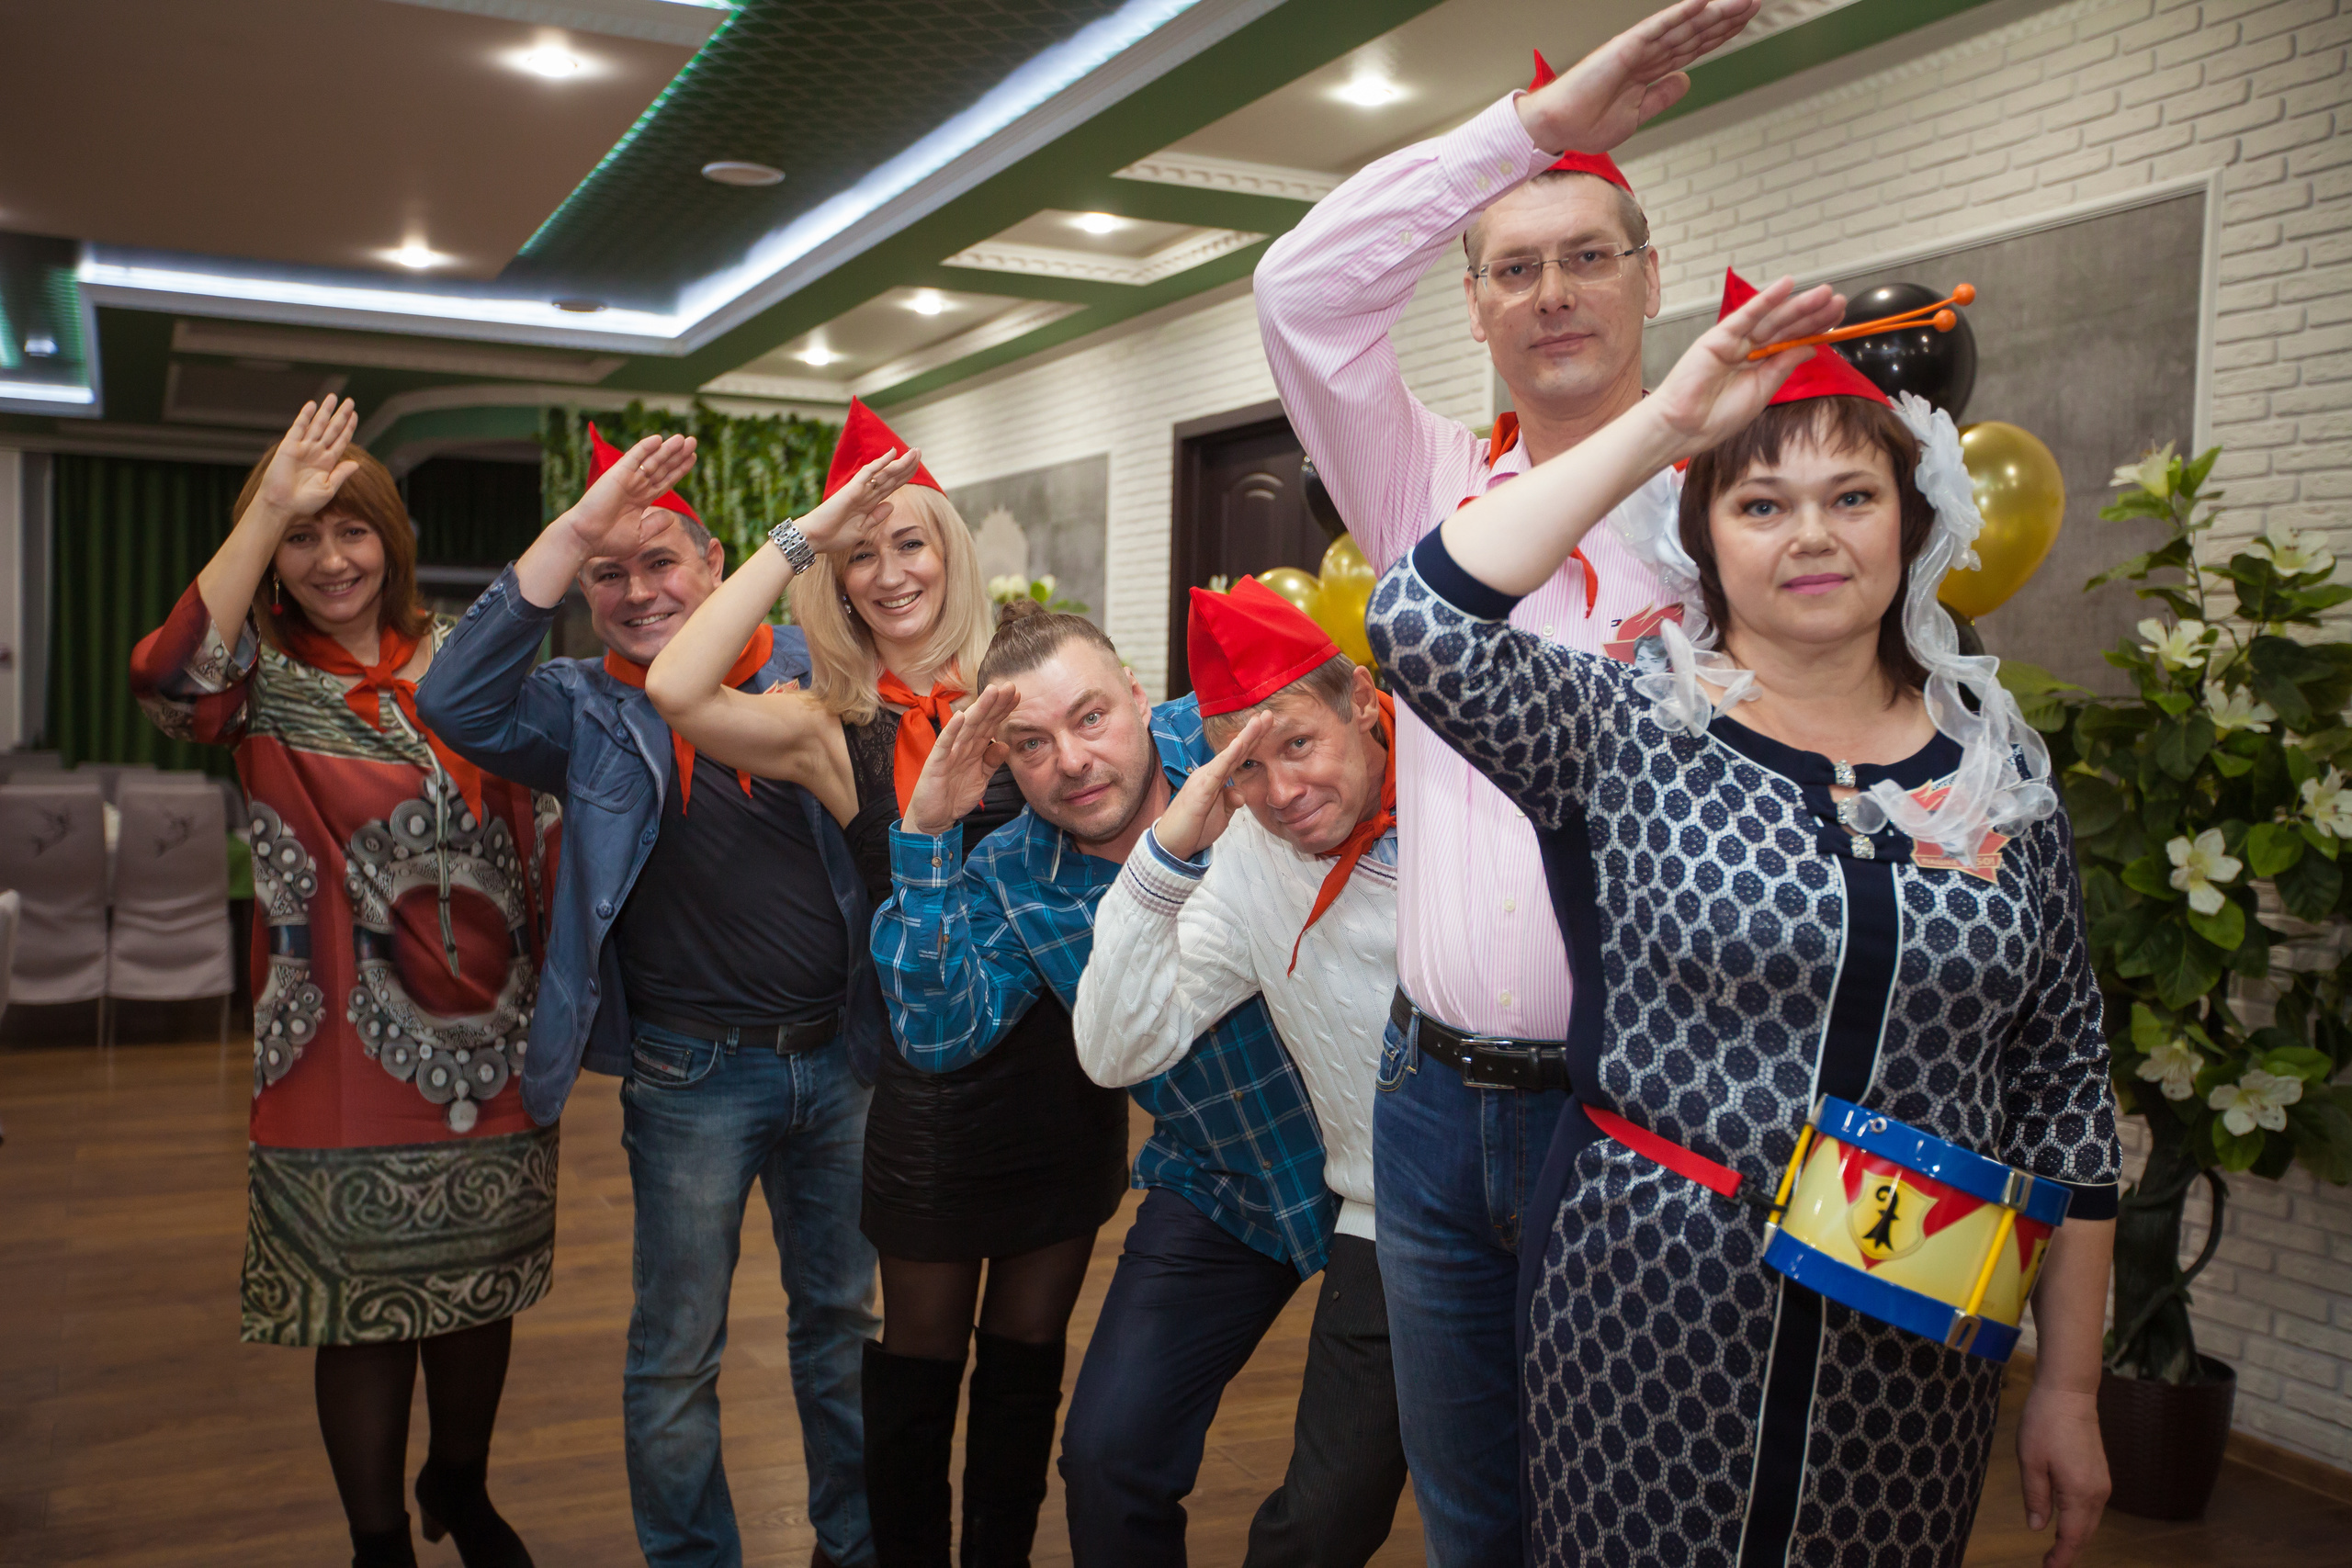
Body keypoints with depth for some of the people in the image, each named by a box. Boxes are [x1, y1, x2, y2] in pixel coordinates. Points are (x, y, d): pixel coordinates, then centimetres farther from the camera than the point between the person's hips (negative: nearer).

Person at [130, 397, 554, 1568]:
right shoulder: (263, 676, -3)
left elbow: (525, 827, 10)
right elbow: (169, 682, -27)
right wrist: (269, 508, -28)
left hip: (490, 1043, 3)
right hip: (347, 1065, -3)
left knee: (481, 1293, 16)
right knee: (365, 1314, 7)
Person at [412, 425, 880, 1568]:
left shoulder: (806, 670, 1)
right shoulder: (584, 712, -2)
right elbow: (457, 705, -21)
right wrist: (572, 532, -23)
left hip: (838, 1055, 2)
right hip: (692, 1076, -2)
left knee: (842, 1316, 18)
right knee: (676, 1353, 9)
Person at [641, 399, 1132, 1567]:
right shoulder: (835, 732, -5)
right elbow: (676, 690, -22)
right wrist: (803, 537, -18)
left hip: (1069, 1062, 2)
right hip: (934, 1071, -2)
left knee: (1027, 1359, 17)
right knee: (920, 1364, 14)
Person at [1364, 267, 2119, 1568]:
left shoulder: (2000, 767, 3)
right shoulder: (1625, 731, -6)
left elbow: (2063, 1079, 7)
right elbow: (1420, 622, -25)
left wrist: (2070, 1385, 6)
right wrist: (1663, 421, -20)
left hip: (1911, 1360, 3)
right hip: (1648, 1323, -2)